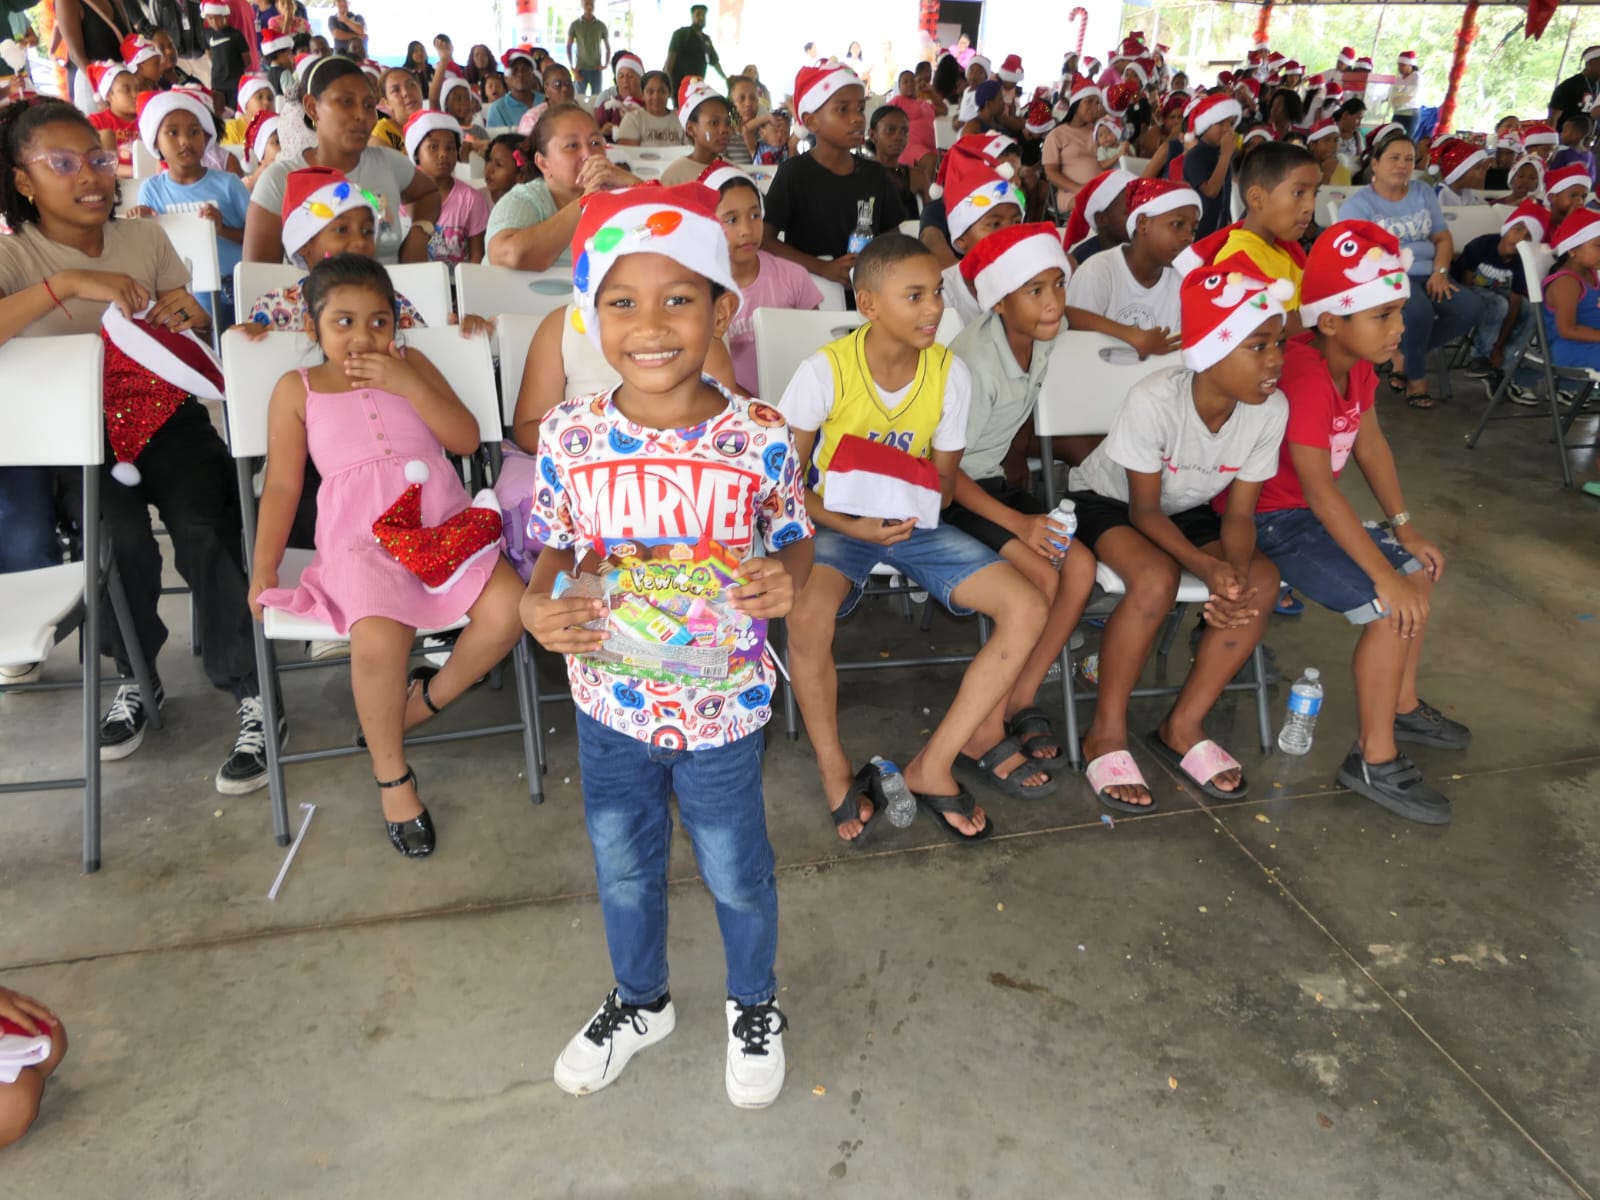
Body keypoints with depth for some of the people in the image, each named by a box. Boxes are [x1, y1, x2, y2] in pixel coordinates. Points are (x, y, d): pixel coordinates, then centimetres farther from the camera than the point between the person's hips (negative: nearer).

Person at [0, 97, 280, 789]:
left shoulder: (145, 239, 9)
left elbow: (196, 337, 13)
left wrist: (187, 312, -10)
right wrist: (67, 283, -26)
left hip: (162, 413, 1)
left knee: (204, 527, -27)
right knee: (119, 536, -28)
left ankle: (249, 694, -15)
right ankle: (136, 678, 0)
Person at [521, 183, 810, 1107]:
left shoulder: (761, 439, -18)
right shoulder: (569, 436, -12)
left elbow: (796, 540, -3)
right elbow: (558, 545, 2)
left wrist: (785, 579, -25)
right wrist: (540, 604, -18)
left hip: (723, 708, -2)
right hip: (609, 702, 3)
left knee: (736, 871, 19)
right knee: (623, 867, 24)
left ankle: (756, 1005, 51)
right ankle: (641, 1000, 55)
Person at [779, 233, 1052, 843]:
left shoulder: (951, 373, -4)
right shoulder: (825, 370, -13)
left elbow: (944, 478, 6)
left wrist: (919, 506, -14)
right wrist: (850, 525, -20)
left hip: (915, 522, 4)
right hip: (837, 521, -3)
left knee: (1027, 608, -15)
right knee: (807, 616, -37)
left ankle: (935, 764, -6)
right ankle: (836, 773, -11)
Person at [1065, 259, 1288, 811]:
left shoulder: (1270, 408, -18)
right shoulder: (1153, 401, -32)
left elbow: (1239, 515, -11)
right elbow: (1144, 511, -22)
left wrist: (1237, 574, -32)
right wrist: (1209, 568, -36)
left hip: (1186, 510, 5)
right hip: (1106, 500, -5)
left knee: (1261, 582, -20)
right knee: (1156, 578, -35)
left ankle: (1182, 727, -5)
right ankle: (1106, 733, -16)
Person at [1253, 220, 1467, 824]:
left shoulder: (1357, 360, 2)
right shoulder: (1306, 377, -29)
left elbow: (1370, 444, 10)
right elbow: (1321, 490, -30)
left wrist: (1403, 528, 5)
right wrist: (1384, 576, -27)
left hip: (1310, 511, 10)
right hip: (1267, 520, -10)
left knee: (1421, 572, 15)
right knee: (1394, 610, -17)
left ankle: (1402, 706, 31)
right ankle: (1374, 760, -3)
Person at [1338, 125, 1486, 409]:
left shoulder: (1423, 193, 18)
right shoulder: (1359, 204, 1)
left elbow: (1443, 239, 16)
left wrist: (1439, 272, -5)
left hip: (1426, 276, 6)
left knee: (1471, 308, -18)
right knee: (1419, 309, -36)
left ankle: (1405, 356, 0)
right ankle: (1416, 375, -10)